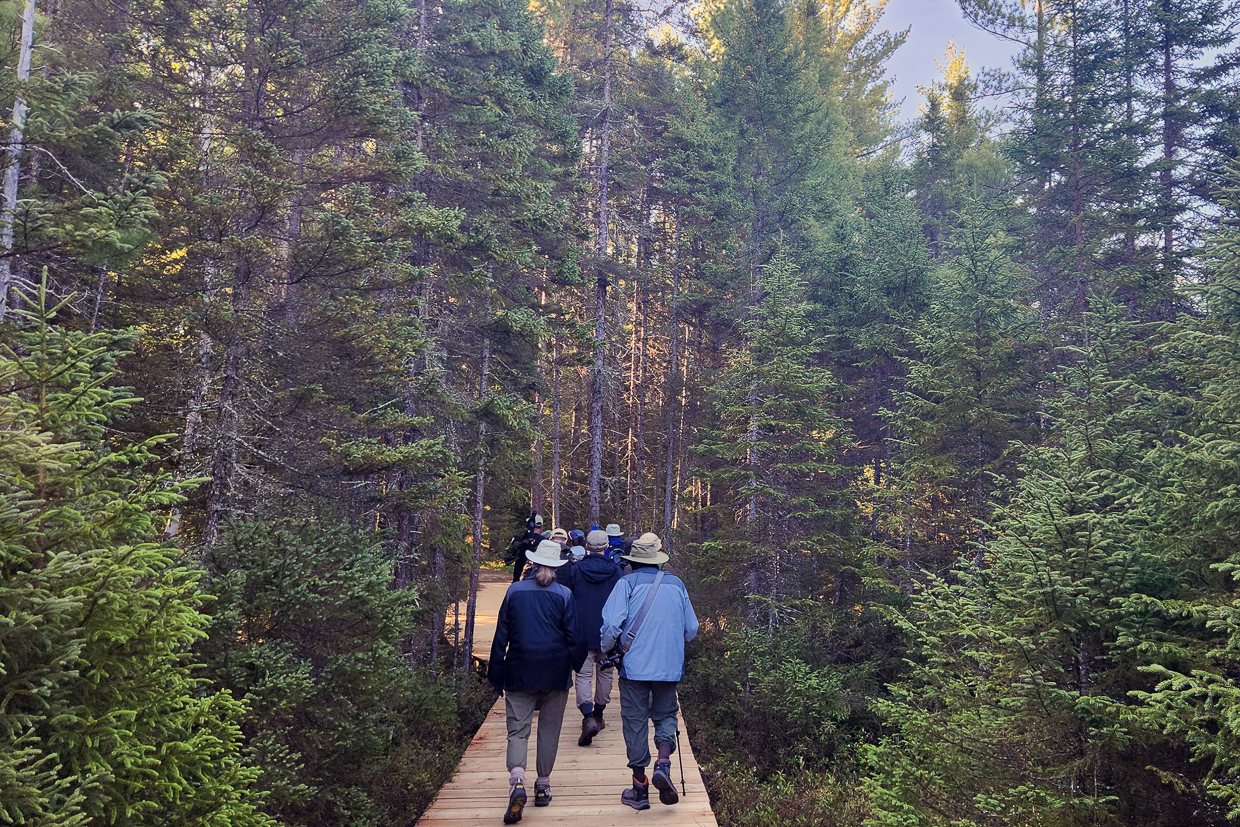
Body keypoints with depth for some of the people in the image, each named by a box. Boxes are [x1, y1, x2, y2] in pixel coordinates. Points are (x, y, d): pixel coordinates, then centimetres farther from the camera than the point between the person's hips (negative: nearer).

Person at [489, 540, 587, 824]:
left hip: (519, 672, 0)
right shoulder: (564, 594, -3)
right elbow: (574, 636, -3)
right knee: (549, 731, 14)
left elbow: (501, 634, 3)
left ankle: (517, 782, -21)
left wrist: (496, 675, 9)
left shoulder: (514, 591, 1)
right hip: (555, 673, 0)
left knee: (517, 730, 1)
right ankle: (543, 786, 21)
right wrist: (577, 665, 14)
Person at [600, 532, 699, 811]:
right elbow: (691, 630, 11)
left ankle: (639, 789, 11)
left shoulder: (627, 583, -5)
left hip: (634, 665, -3)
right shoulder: (676, 584, 7)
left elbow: (611, 623, -14)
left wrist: (607, 651, 4)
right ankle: (663, 765, -7)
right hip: (669, 666, 3)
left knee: (635, 721, 6)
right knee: (665, 715, 18)